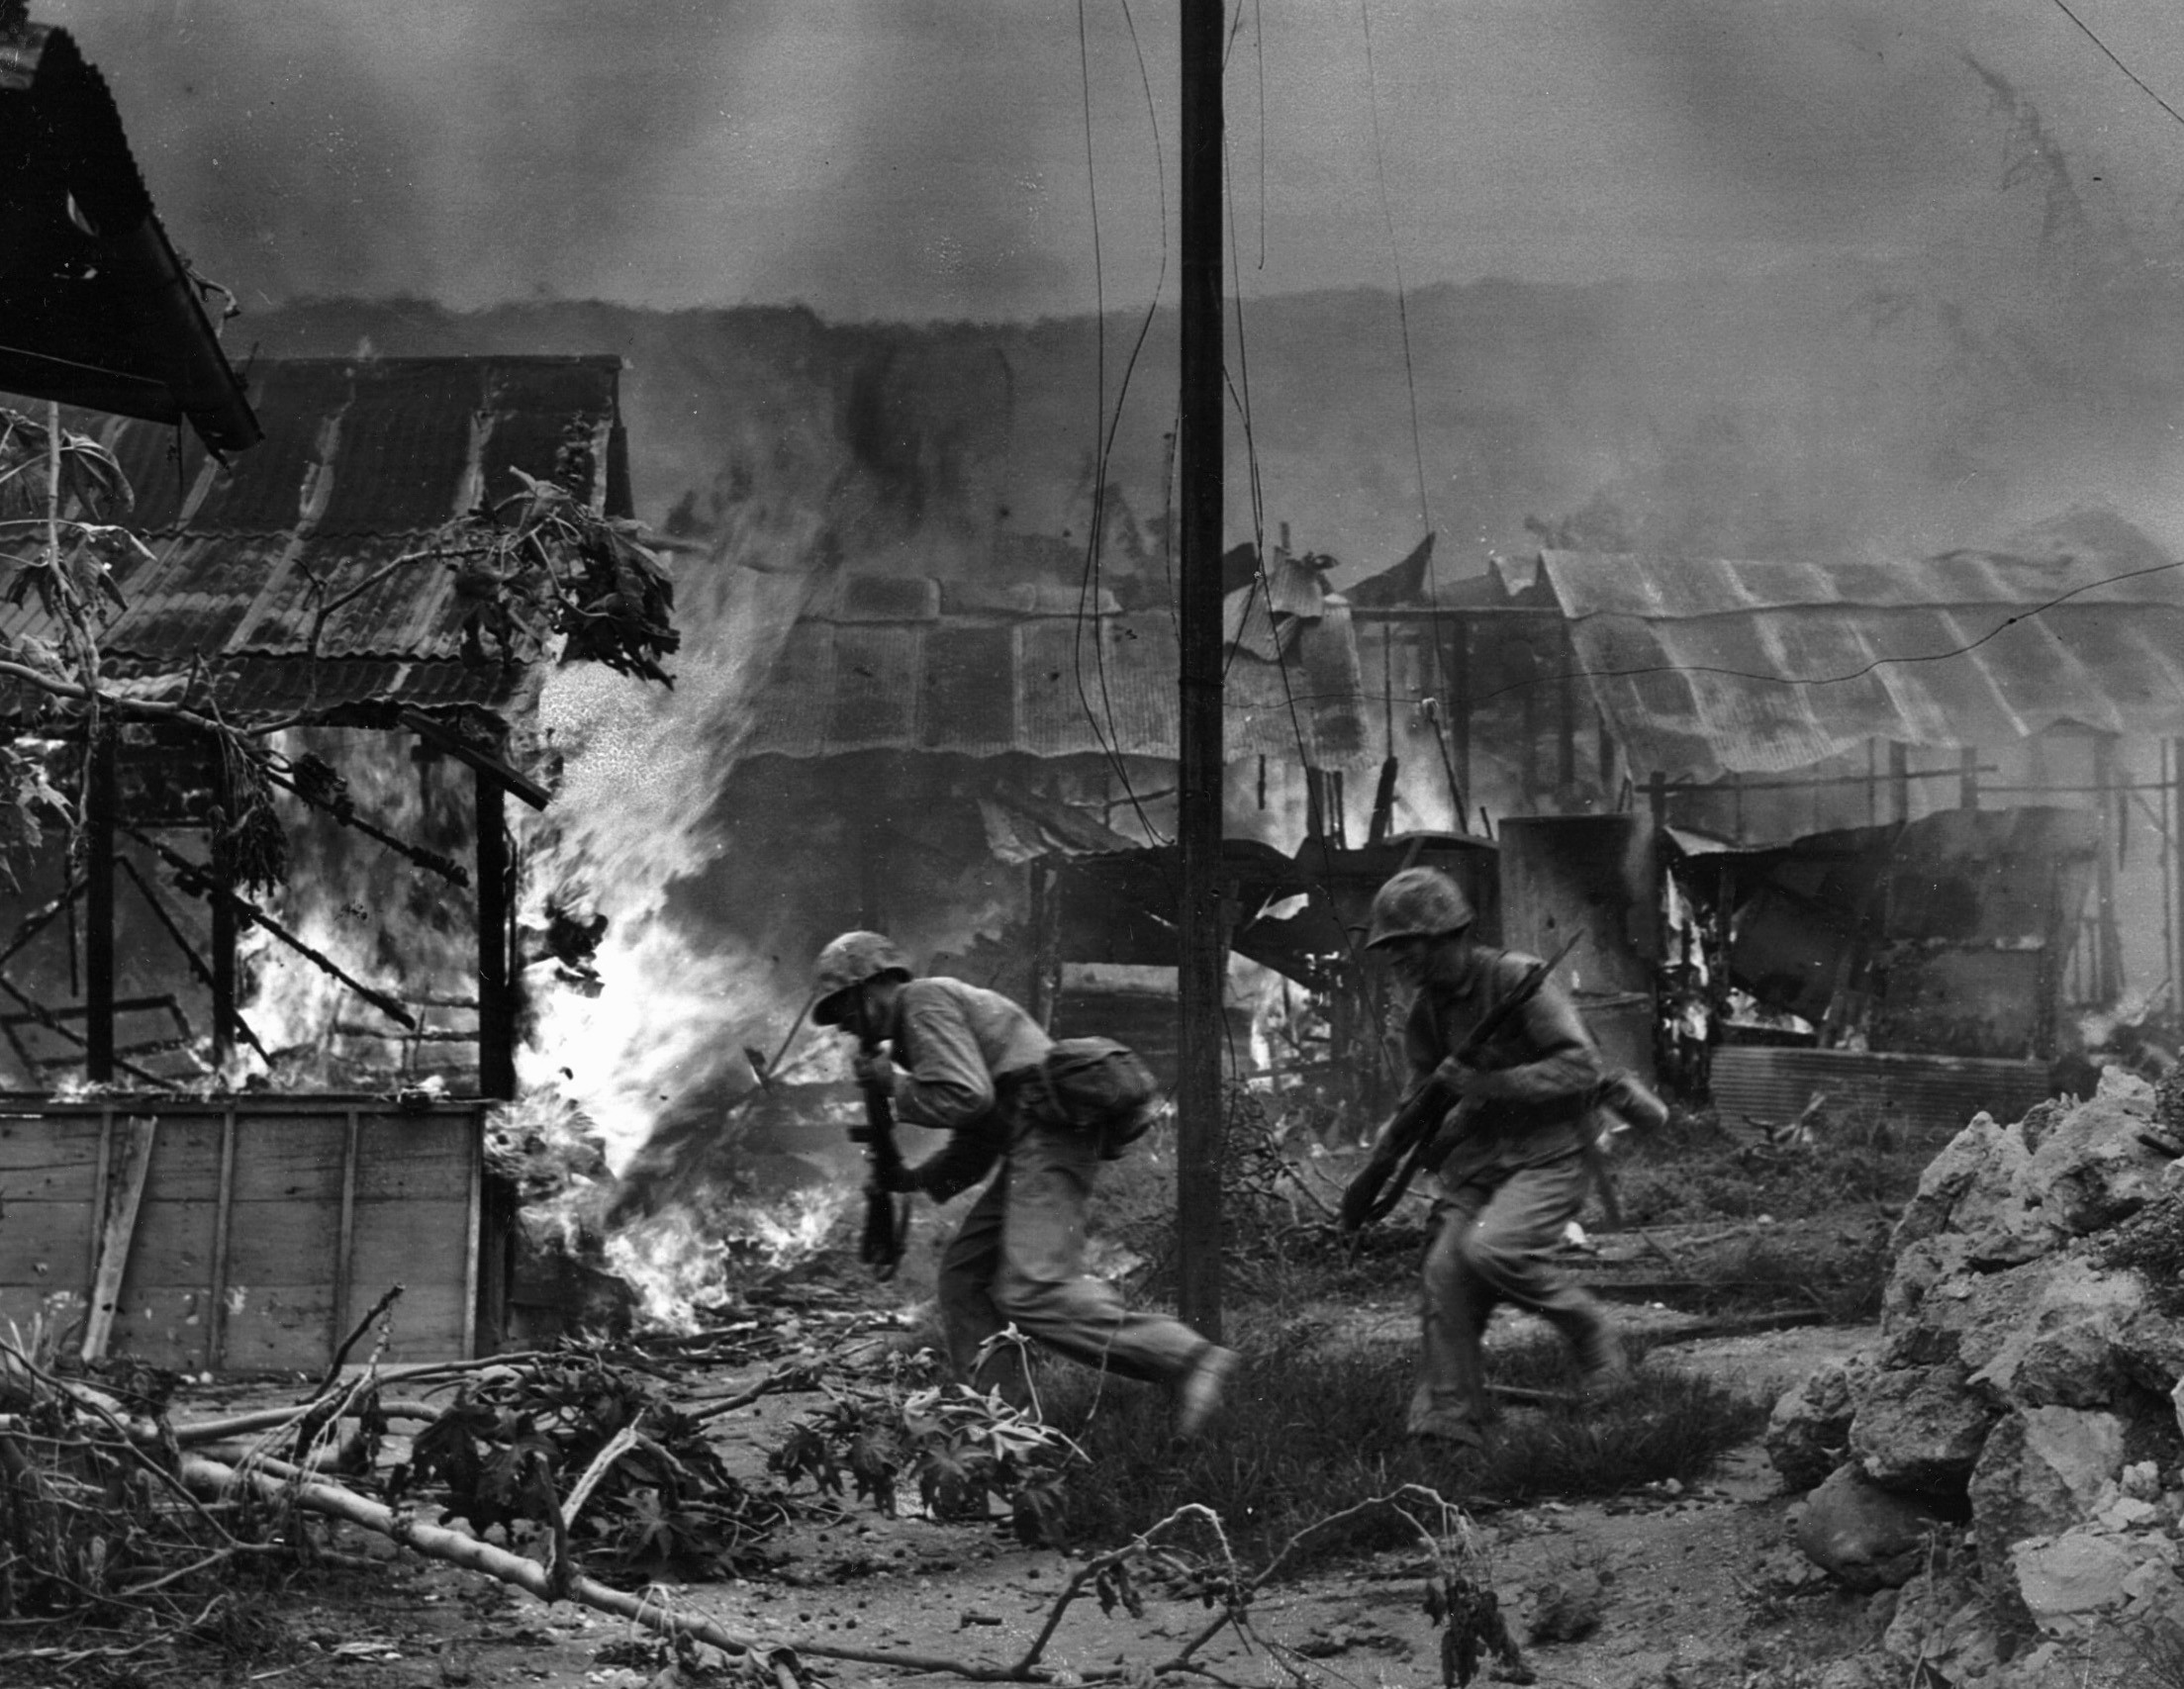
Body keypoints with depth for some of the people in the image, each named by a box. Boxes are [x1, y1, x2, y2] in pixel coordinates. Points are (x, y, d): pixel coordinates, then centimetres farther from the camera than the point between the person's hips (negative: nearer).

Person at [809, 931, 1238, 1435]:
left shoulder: (924, 1001, -2)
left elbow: (965, 1097, -16)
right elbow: (974, 1145, 29)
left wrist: (894, 1085, -2)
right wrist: (915, 1177, 16)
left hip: (1047, 1135, -11)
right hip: (1031, 1146, 11)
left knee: (1032, 1292, -20)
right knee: (964, 1273, 12)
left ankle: (1187, 1359, -25)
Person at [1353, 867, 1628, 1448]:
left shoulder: (1517, 980, -13)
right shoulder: (1424, 1014, 9)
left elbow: (1580, 1066, -18)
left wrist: (1487, 1085, -23)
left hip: (1548, 1159, -6)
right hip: (1476, 1163, 6)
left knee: (1489, 1248, -28)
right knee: (1445, 1274, -11)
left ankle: (1591, 1334, -5)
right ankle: (1444, 1427, -7)